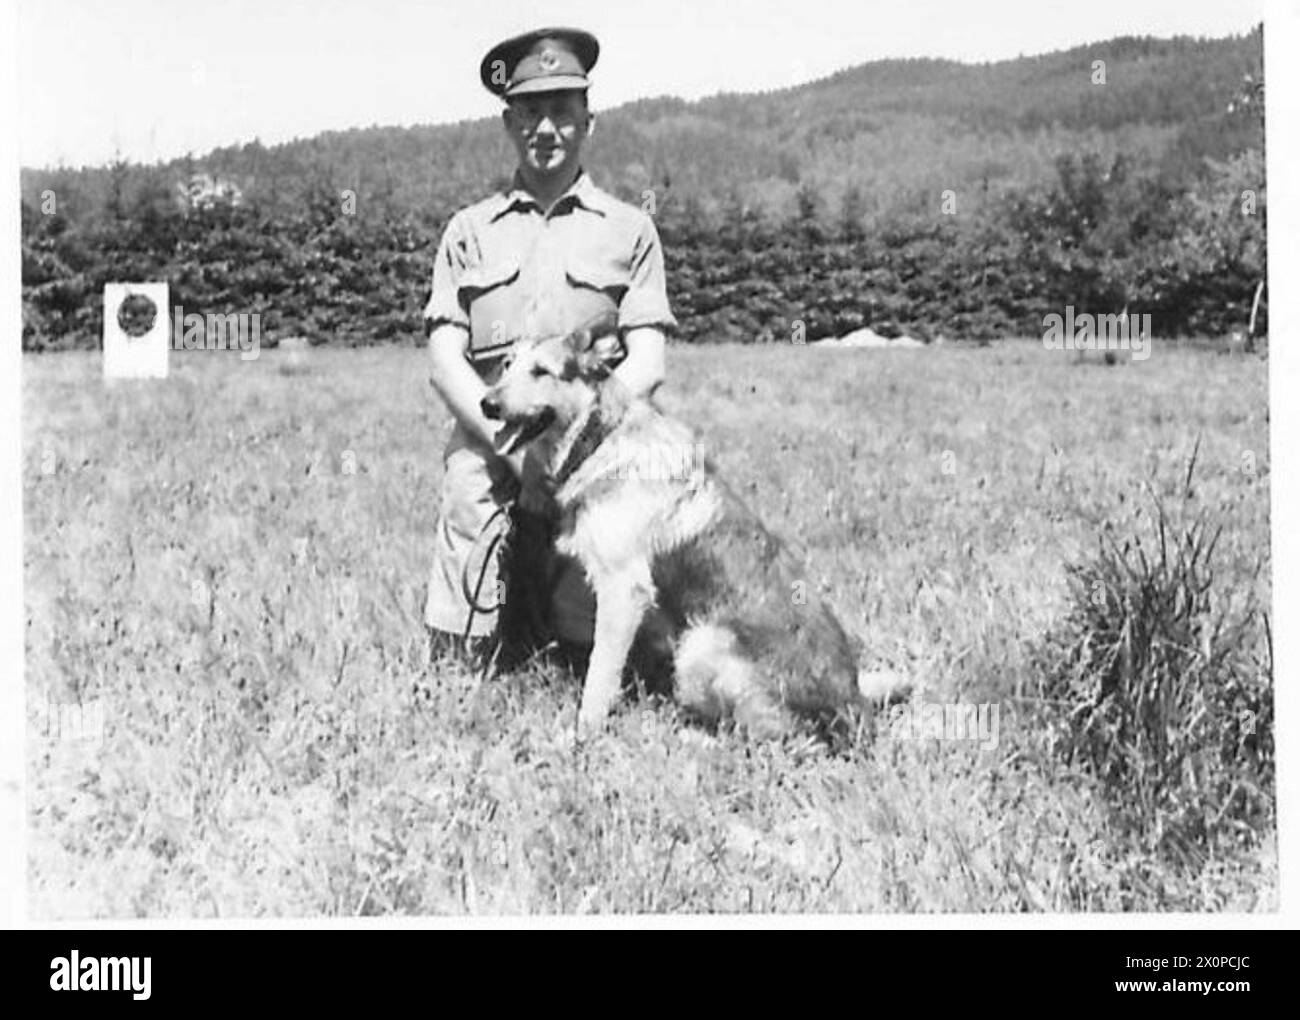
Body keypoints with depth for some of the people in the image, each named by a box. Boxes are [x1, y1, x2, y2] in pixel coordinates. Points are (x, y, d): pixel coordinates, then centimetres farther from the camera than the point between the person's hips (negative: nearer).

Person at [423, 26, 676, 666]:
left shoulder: (629, 230, 12)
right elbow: (444, 363, 6)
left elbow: (646, 366, 3)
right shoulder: (468, 231, 15)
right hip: (484, 453, 1)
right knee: (458, 663, -5)